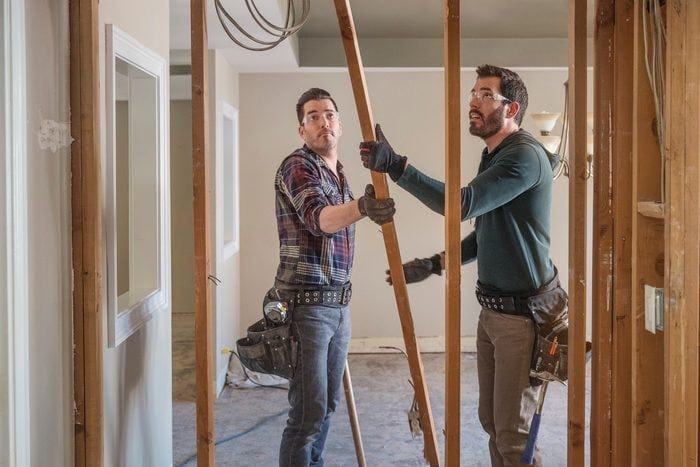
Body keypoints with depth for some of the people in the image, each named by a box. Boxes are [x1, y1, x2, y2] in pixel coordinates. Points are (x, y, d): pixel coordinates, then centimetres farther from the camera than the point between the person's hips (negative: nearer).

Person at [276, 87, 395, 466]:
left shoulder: (340, 177, 16)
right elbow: (319, 219, -30)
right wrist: (361, 207, -50)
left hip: (338, 304, 8)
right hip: (307, 305, -8)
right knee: (309, 411, -8)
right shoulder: (297, 166, -11)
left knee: (328, 404, 15)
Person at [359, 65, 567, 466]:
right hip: (492, 309, 9)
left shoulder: (525, 156, -18)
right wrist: (436, 264, 9)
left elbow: (463, 204, -31)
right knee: (491, 421, 16)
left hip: (523, 313, -9)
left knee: (512, 433, -1)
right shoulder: (494, 156, 14)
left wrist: (397, 166, -34)